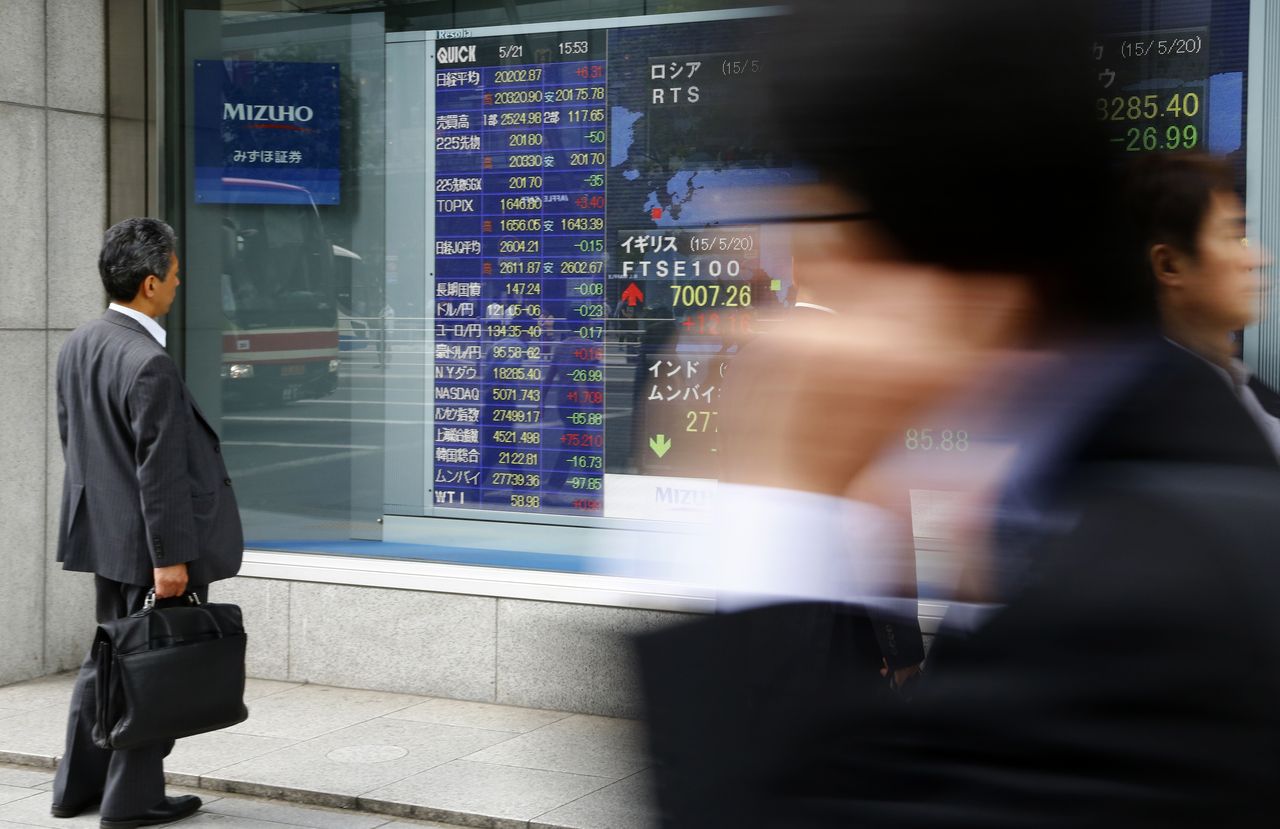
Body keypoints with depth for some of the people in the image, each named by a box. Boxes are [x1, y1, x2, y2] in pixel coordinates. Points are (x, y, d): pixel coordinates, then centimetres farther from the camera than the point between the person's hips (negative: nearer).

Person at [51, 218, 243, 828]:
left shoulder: (77, 346, 5)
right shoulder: (150, 365, -24)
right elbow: (160, 472, -23)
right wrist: (171, 556, -18)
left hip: (103, 532, 9)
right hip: (148, 540, -9)